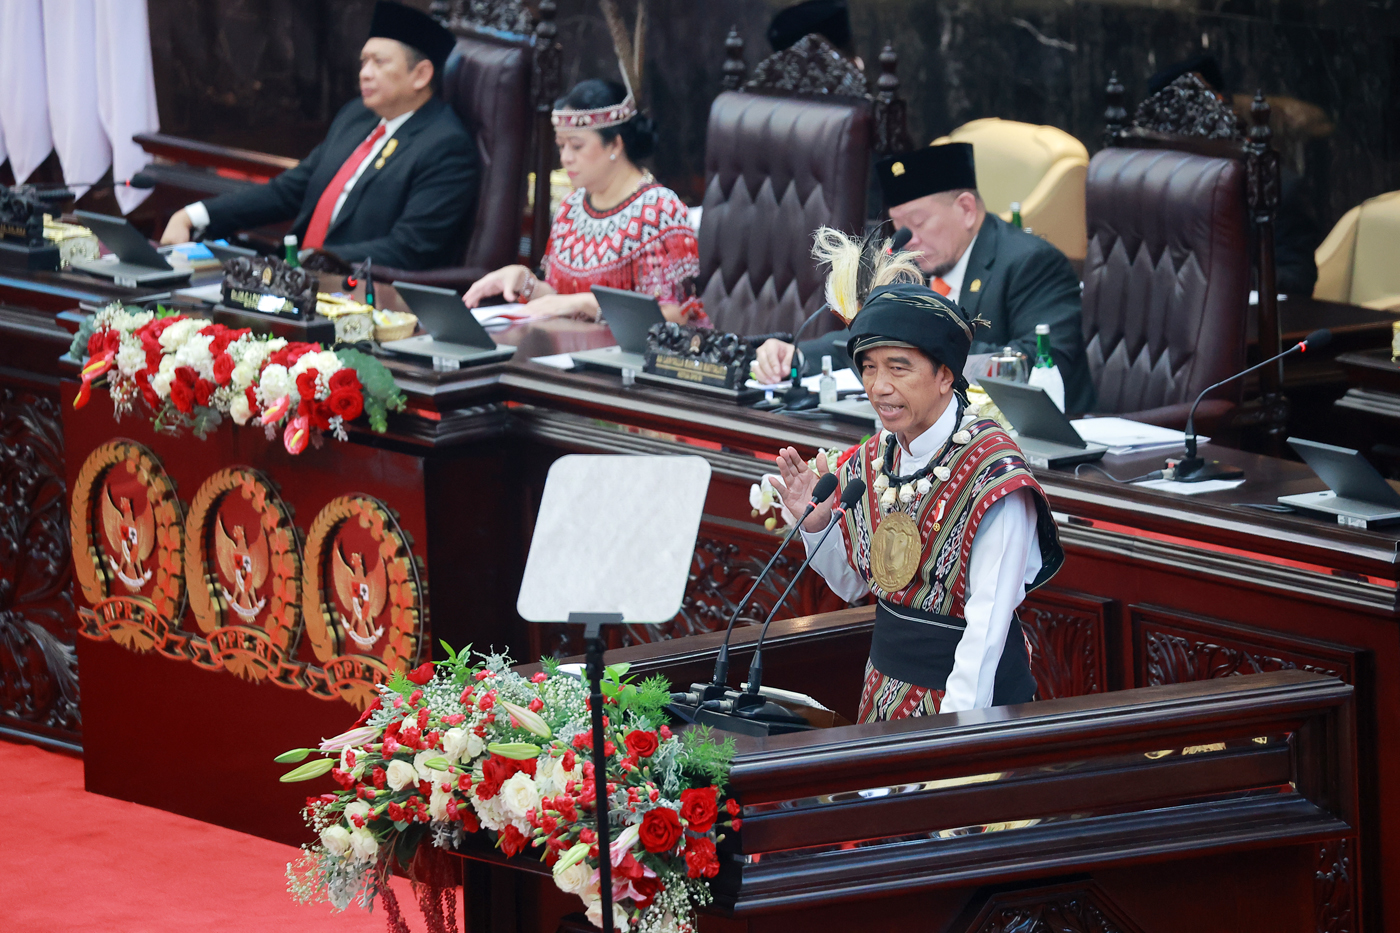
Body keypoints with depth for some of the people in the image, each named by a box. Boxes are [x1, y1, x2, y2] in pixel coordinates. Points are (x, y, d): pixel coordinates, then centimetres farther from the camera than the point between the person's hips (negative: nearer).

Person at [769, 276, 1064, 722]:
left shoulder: (991, 472, -20)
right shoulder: (873, 461, 2)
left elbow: (988, 622, -23)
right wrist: (816, 525, -5)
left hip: (975, 693, -6)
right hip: (885, 692, 7)